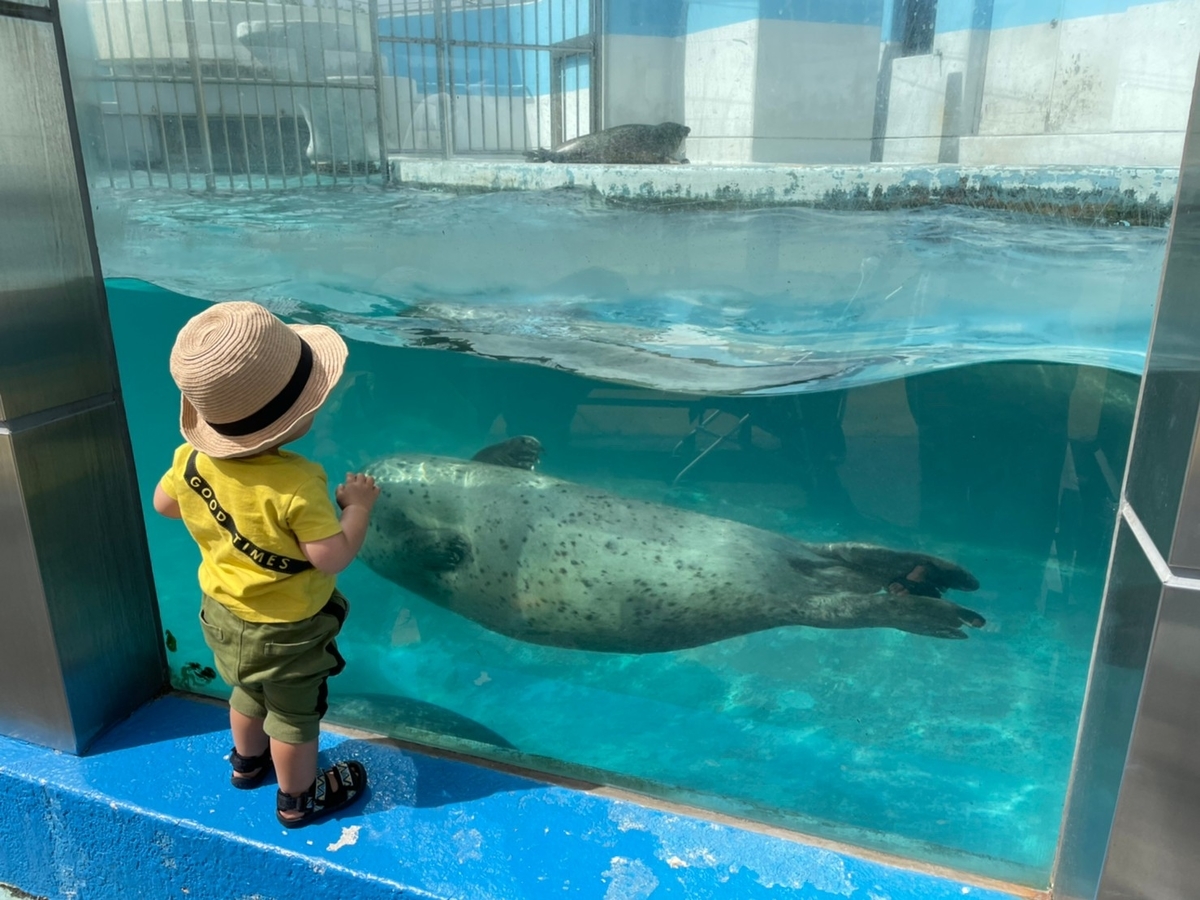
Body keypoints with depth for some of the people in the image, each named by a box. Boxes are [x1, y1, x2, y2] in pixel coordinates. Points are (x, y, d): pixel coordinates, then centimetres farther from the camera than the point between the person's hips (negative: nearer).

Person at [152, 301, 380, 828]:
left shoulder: (192, 458, -16)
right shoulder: (295, 485, -38)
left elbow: (164, 504, 3)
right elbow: (332, 558, -33)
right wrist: (357, 504, -19)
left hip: (222, 614, 7)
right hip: (285, 630, -6)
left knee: (250, 693, 33)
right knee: (295, 715, 18)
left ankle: (247, 762, 58)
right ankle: (298, 798, 41)